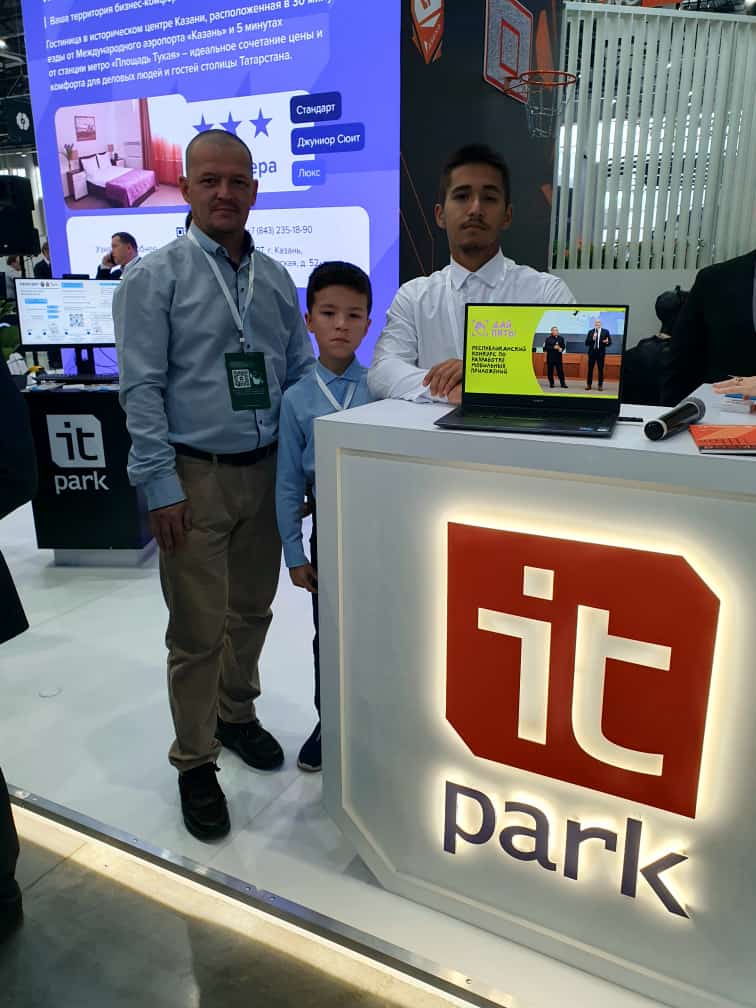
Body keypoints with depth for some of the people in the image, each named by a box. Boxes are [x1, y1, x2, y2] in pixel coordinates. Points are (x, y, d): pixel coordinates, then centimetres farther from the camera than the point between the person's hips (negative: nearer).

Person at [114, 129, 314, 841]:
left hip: (266, 471, 5)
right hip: (195, 477, -5)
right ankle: (194, 762, 21)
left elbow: (302, 373, 14)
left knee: (251, 610, 17)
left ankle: (236, 715, 40)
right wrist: (161, 486, -14)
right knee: (198, 629, 1)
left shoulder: (275, 280, 10)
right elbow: (141, 389, -9)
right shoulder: (154, 277, -4)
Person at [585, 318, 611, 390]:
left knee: (601, 370, 0)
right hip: (592, 352, 1)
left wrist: (606, 342, -20)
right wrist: (592, 339, -15)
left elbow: (610, 342, 2)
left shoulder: (605, 331, 3)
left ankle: (600, 385, 5)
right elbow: (586, 343, 1)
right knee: (590, 369, 4)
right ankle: (589, 384, 12)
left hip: (601, 353, -1)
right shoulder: (590, 332, 7)